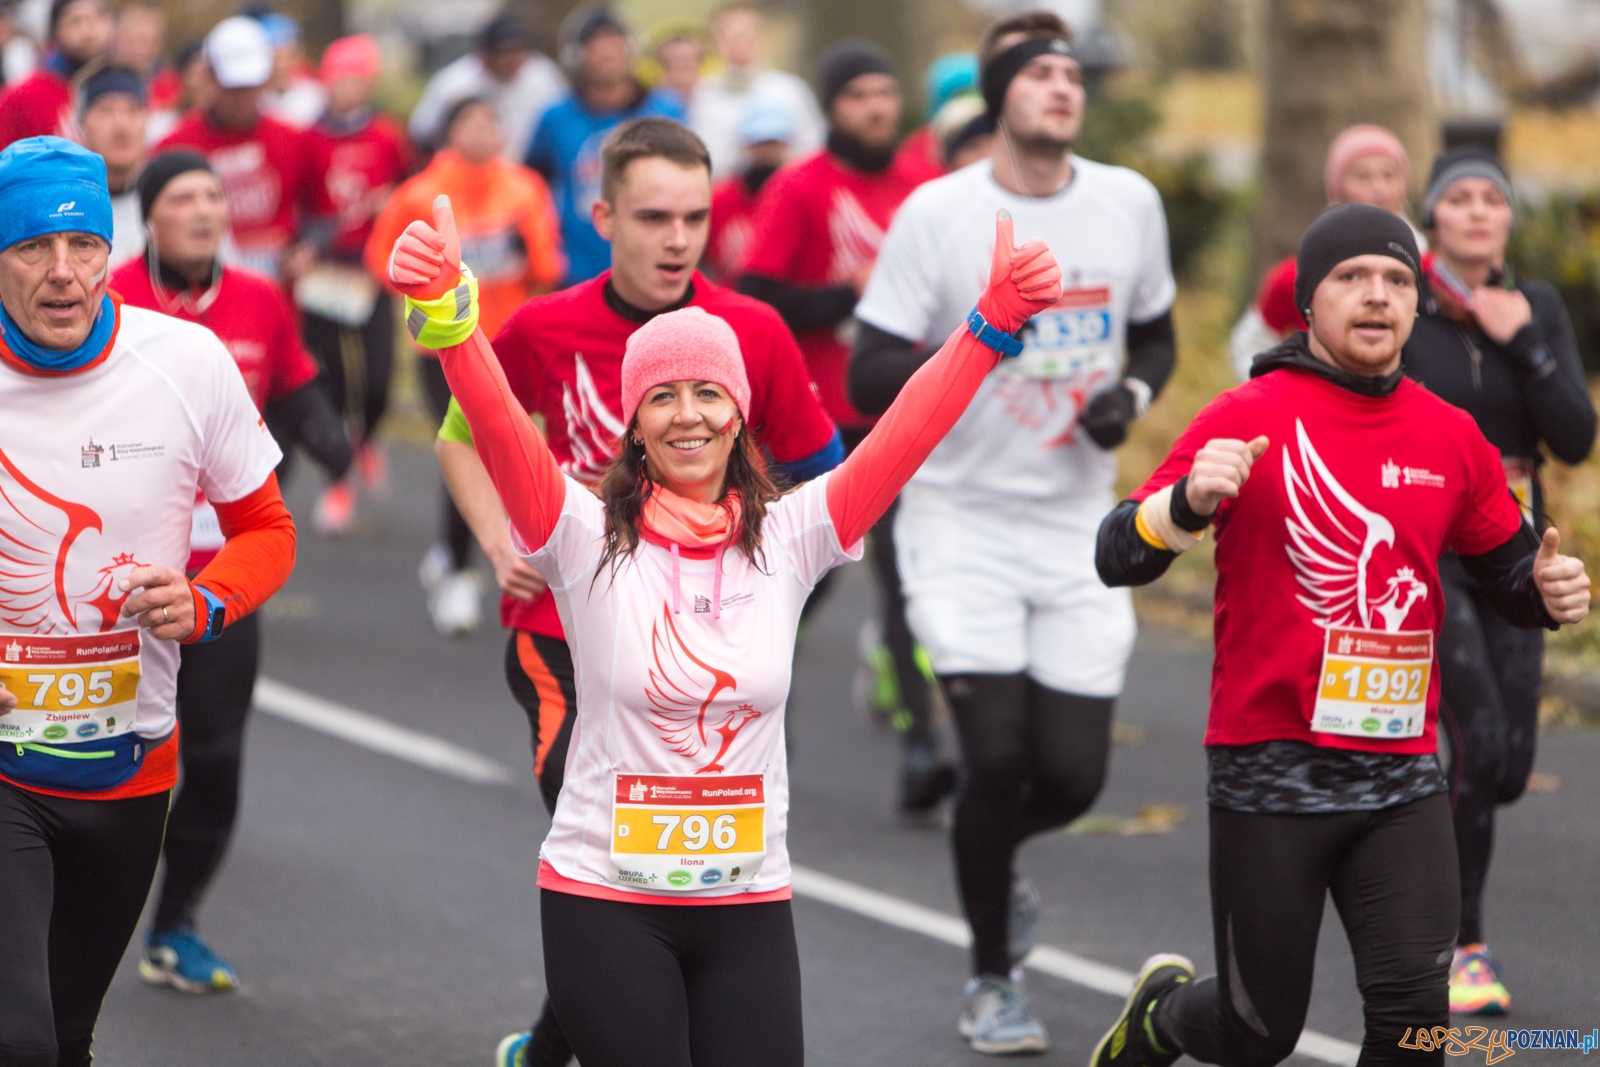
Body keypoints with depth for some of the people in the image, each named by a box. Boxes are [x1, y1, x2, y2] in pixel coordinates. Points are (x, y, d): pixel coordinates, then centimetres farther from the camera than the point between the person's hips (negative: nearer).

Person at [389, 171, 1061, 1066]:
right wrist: (443, 316, -38)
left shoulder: (788, 538, 1)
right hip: (604, 901, -2)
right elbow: (497, 424, -21)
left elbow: (905, 434, -8)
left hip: (748, 903, 3)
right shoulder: (588, 538, -6)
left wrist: (995, 321, -20)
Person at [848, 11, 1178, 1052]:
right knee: (997, 754, -13)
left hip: (1080, 530, 3)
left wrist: (1131, 394, -5)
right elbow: (868, 379, -9)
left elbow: (1156, 336, 18)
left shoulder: (1130, 203, 3)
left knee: (1073, 772, -3)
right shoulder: (937, 213, -9)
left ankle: (996, 854, 35)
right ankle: (992, 980, 9)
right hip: (962, 524, -3)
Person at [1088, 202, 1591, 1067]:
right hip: (1270, 769, -3)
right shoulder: (1247, 418, -6)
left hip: (1402, 779, 3)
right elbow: (1118, 558, -12)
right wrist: (1191, 499, -32)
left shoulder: (1451, 438, 7)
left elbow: (1507, 574, 20)